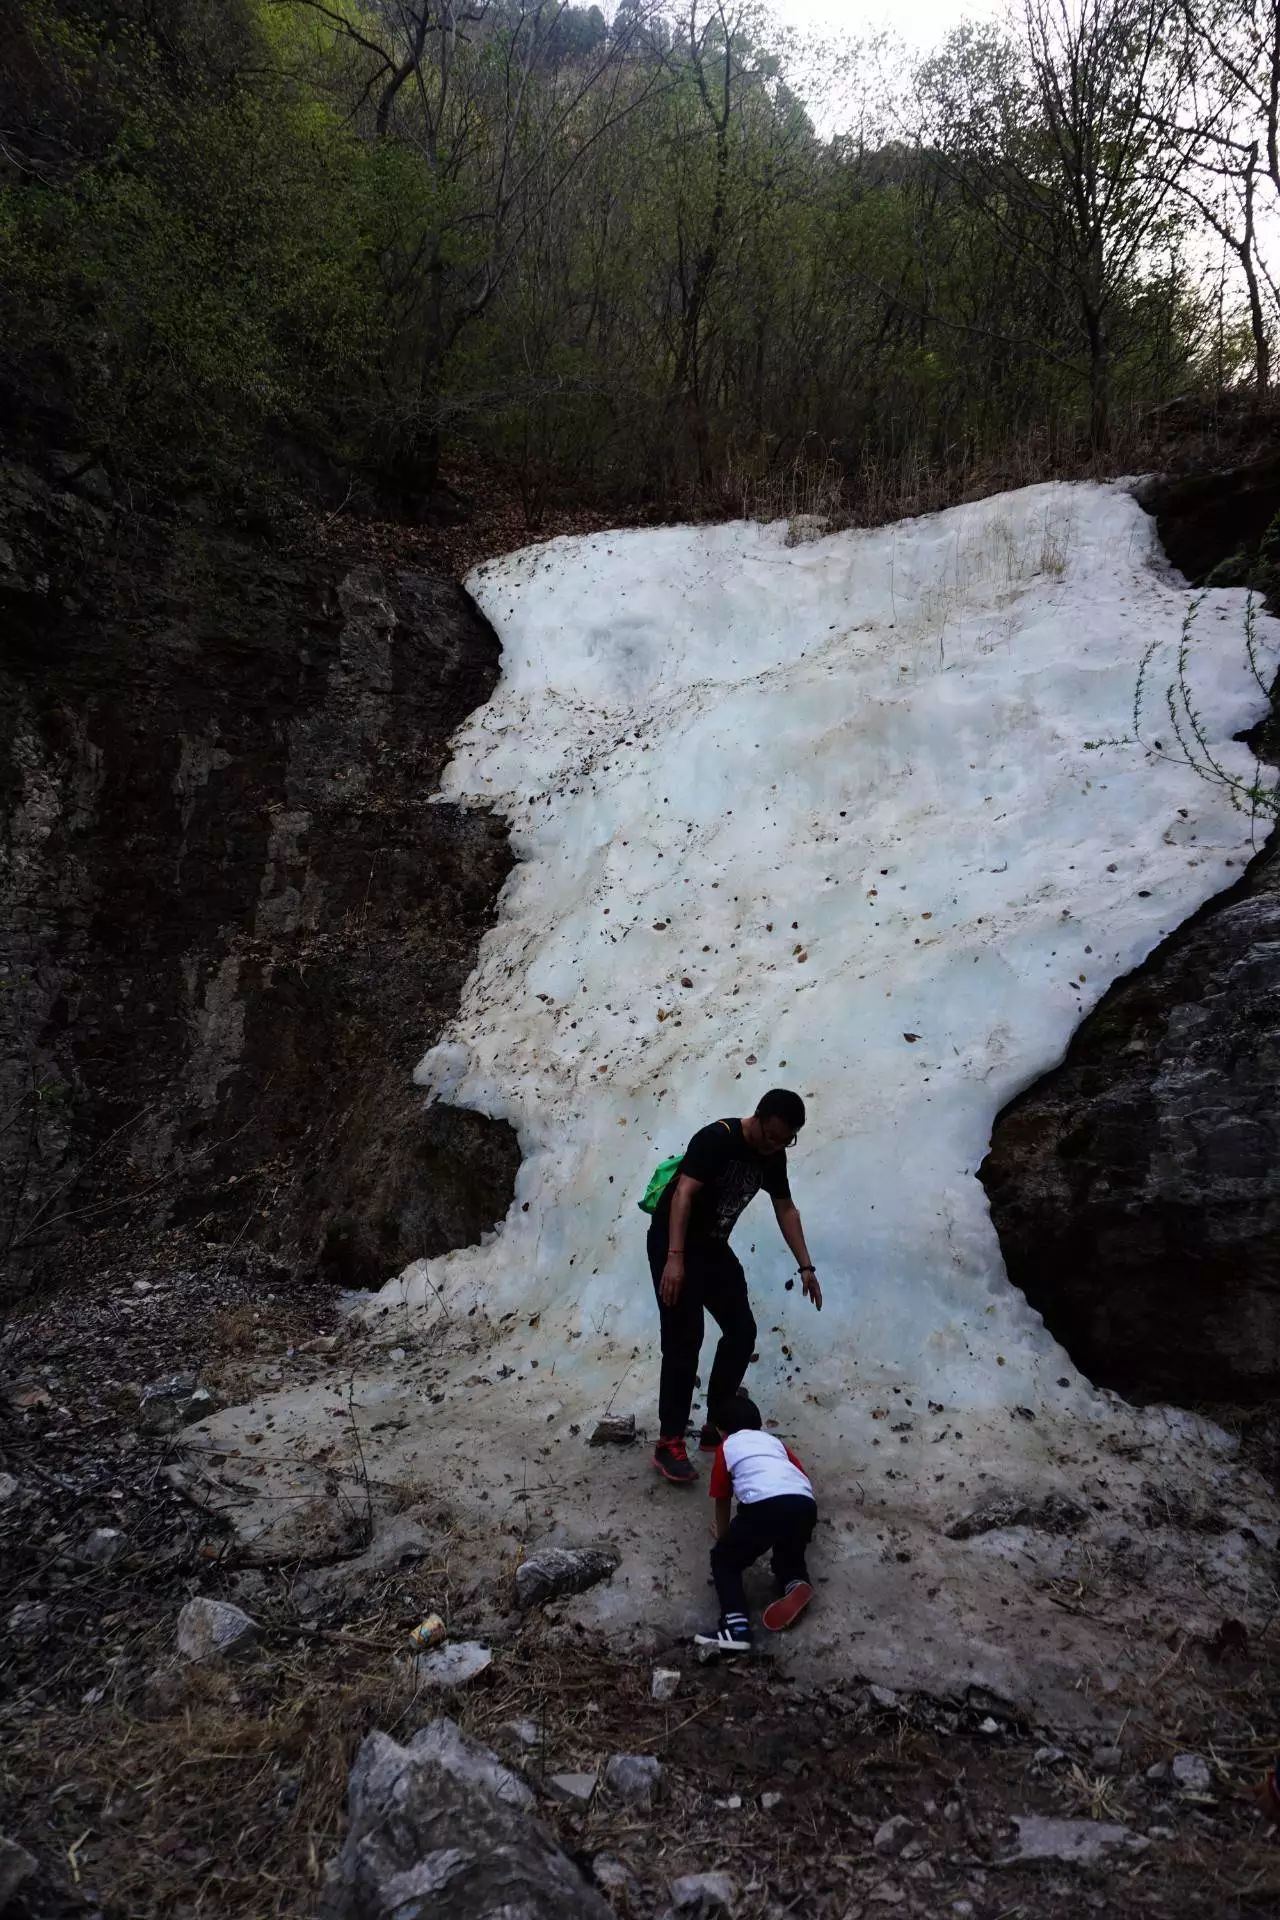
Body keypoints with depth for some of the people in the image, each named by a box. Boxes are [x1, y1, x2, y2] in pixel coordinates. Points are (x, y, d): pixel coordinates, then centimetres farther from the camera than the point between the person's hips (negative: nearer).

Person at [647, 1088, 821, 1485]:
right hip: (672, 1244, -8)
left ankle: (718, 1425, 17)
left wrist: (805, 1266, 6)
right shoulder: (716, 1138, -24)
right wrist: (675, 1258, -38)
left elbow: (785, 1209, 11)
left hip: (713, 1247, 8)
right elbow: (683, 1193, -31)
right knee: (685, 1339, -12)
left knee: (742, 1331, 6)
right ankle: (669, 1443, -6)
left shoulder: (773, 1157, 0)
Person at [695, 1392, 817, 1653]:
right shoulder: (775, 1441, 35)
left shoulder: (726, 1447, 27)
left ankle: (736, 1627, -5)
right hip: (805, 1504, 4)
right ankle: (795, 1582, 2)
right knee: (789, 1552, 33)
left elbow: (722, 1501, 33)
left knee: (723, 1559, 15)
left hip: (764, 1506, -4)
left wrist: (723, 1539, 50)